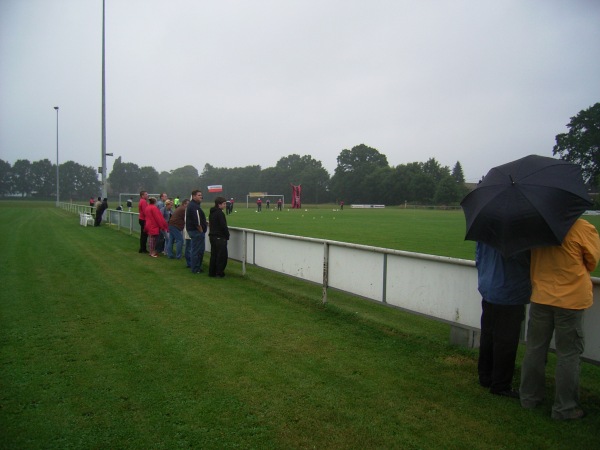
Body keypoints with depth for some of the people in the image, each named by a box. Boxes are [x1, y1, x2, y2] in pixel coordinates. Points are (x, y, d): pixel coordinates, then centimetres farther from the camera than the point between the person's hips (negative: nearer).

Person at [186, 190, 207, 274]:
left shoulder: (192, 205, 16)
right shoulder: (194, 206, -19)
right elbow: (197, 221, -24)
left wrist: (205, 223, 19)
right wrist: (201, 231, -16)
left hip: (192, 230, 11)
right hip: (197, 231, -11)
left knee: (199, 249, 18)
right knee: (197, 250, -3)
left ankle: (196, 267, 26)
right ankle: (196, 269, 4)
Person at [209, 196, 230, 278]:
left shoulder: (212, 213, 13)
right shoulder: (220, 213, -16)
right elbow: (223, 226, -19)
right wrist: (227, 236, -5)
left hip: (212, 236, 9)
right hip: (220, 237, -9)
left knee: (214, 255, 14)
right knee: (222, 255, -2)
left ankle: (212, 272, 17)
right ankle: (219, 273, 1)